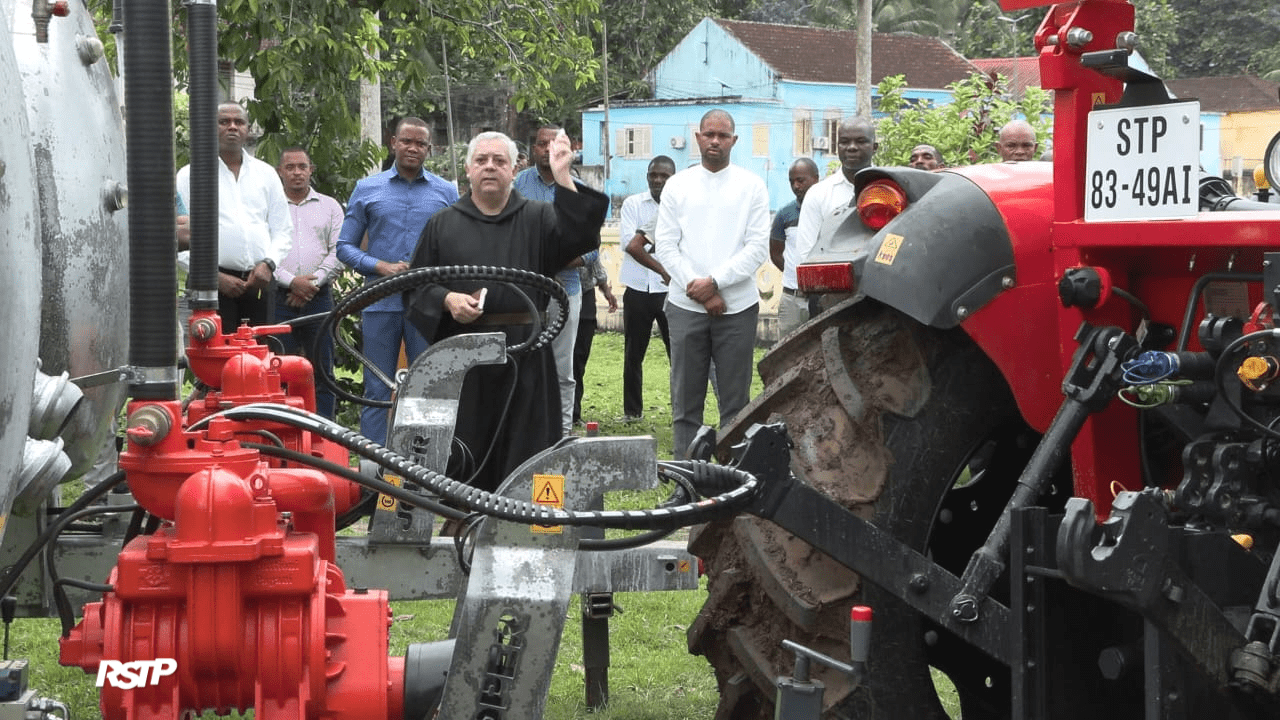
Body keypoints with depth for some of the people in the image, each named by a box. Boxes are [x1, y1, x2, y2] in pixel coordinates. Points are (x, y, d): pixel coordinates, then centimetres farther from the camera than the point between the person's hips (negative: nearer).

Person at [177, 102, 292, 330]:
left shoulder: (266, 173, 18)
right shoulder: (190, 175, 6)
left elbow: (283, 230, 18)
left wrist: (268, 264, -2)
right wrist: (216, 276, -10)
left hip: (259, 282, 4)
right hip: (212, 284, -4)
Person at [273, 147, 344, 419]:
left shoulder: (329, 207, 12)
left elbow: (338, 252, 5)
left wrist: (313, 282, -7)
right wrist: (291, 281, -11)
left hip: (319, 297, 1)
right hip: (279, 297, -1)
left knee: (322, 371, 1)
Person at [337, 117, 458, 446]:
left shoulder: (446, 192, 10)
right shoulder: (366, 190, 9)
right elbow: (345, 246, 7)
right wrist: (381, 266, -8)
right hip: (381, 303, 0)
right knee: (377, 390, 1)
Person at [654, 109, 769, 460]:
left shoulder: (752, 187, 5)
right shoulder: (677, 185, 9)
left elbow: (758, 247, -2)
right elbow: (665, 245, 2)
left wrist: (715, 281, -12)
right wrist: (700, 291, -8)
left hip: (738, 307, -1)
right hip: (686, 307, 1)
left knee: (736, 401, 1)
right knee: (685, 402, 3)